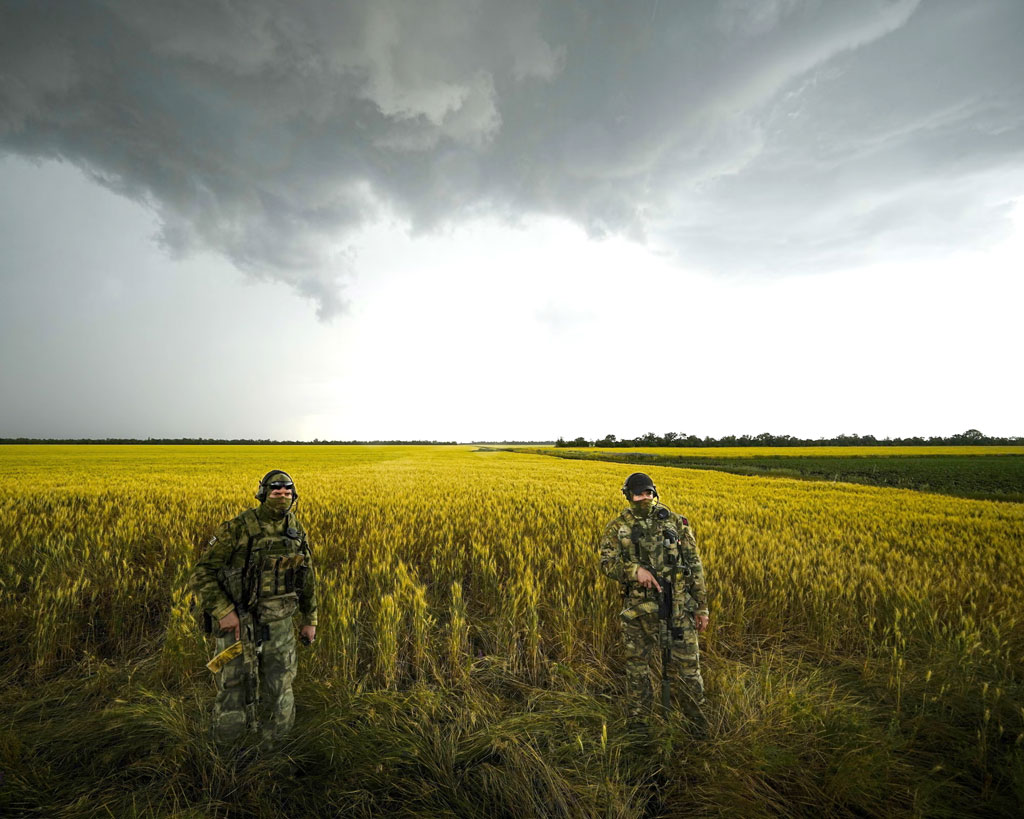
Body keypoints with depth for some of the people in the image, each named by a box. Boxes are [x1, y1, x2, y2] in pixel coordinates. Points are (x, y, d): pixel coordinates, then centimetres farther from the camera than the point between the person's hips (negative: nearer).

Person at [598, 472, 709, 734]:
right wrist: (634, 570, -26)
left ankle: (696, 715, 34)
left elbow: (694, 565, 5)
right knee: (636, 664, 12)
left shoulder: (676, 522, 1)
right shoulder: (618, 527, 0)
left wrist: (702, 607, 4)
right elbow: (607, 563, -7)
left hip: (677, 604, 0)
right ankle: (638, 719, 33)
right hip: (638, 606, 0)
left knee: (689, 662, 6)